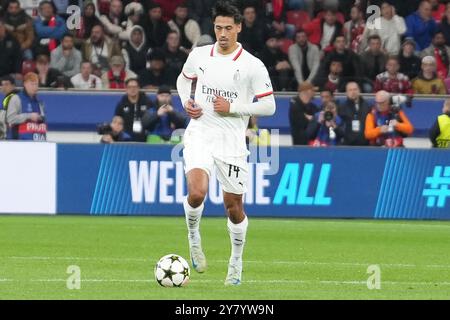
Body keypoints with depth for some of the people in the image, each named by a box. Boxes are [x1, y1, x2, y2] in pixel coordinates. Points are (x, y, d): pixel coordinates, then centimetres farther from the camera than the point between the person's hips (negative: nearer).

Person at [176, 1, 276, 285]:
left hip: (232, 143, -1)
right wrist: (186, 102, 3)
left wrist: (232, 107, -14)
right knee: (197, 193, -24)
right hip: (200, 136, 1)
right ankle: (194, 237, 5)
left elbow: (269, 106, -4)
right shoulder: (199, 55, 3)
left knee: (234, 206, 7)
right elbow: (184, 78, 23)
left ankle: (236, 262, 28)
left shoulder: (253, 66, -7)